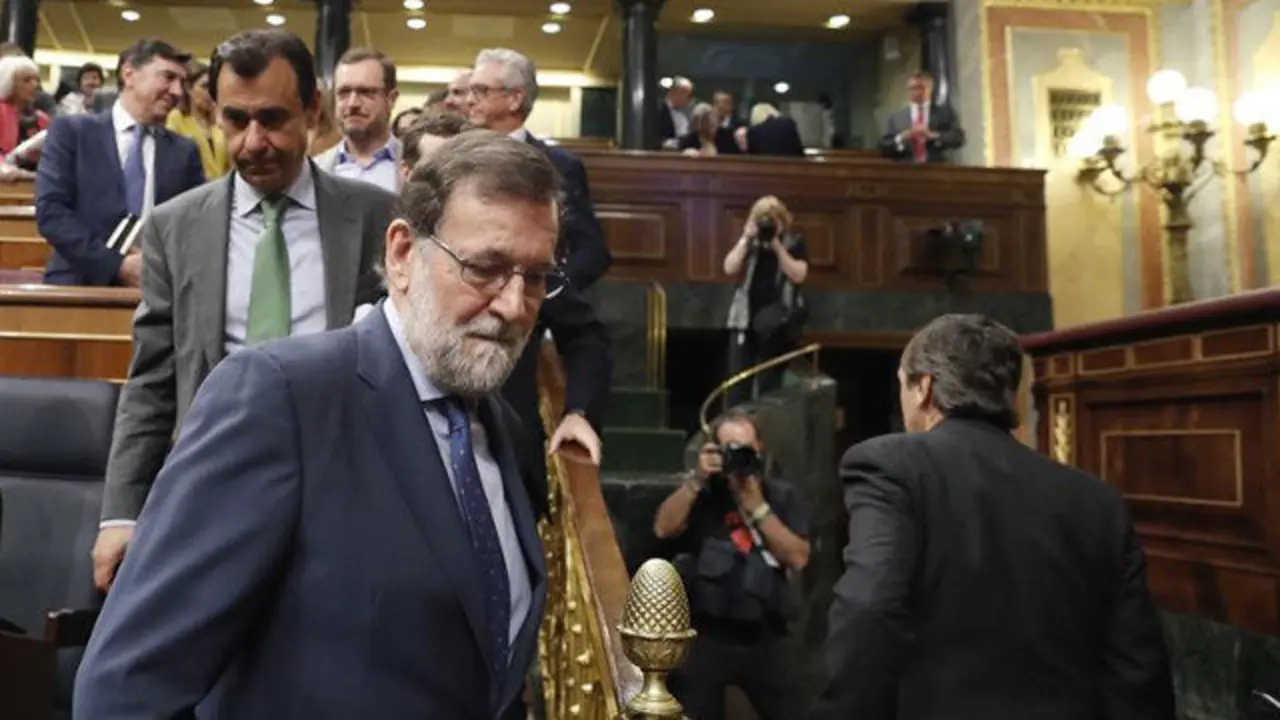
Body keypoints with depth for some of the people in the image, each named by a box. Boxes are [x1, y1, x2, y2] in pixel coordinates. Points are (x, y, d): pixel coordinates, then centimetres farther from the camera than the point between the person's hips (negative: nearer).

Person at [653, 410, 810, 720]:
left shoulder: (782, 496, 6)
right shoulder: (698, 493, 4)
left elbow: (798, 558, -5)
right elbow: (663, 529, -13)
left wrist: (756, 506, -11)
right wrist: (696, 479, -18)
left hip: (766, 637, 1)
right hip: (704, 636, -1)